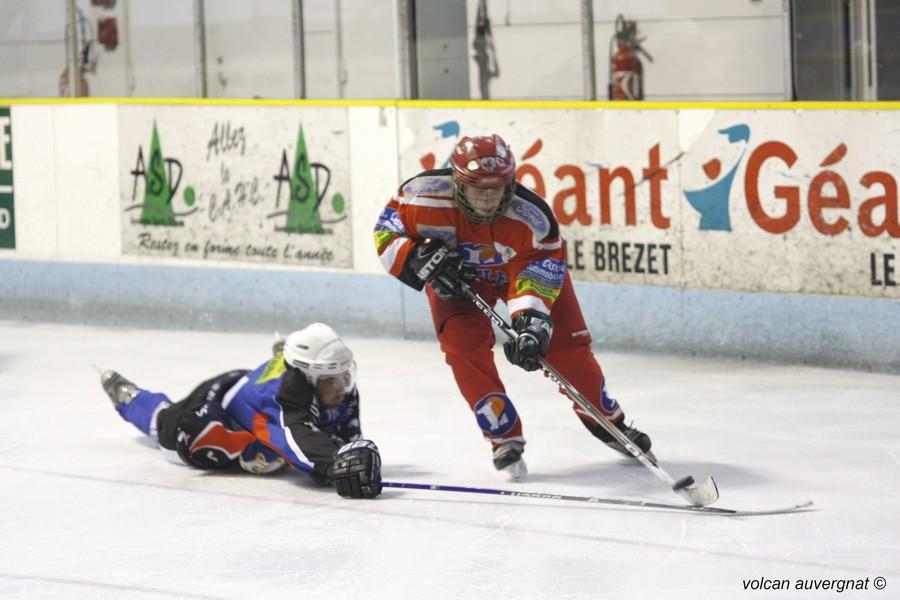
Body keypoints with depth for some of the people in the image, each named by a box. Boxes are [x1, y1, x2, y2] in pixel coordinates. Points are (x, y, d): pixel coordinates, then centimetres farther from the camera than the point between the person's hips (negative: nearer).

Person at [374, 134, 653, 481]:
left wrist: (532, 322, -48)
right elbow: (387, 231, -19)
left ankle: (607, 421, 21)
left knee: (568, 346, -2)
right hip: (456, 275, 0)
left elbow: (538, 275, -33)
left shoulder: (532, 218, -36)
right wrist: (421, 259, -35)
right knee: (465, 349, -20)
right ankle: (505, 439, -8)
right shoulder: (427, 196, -34)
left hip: (522, 266, 0)